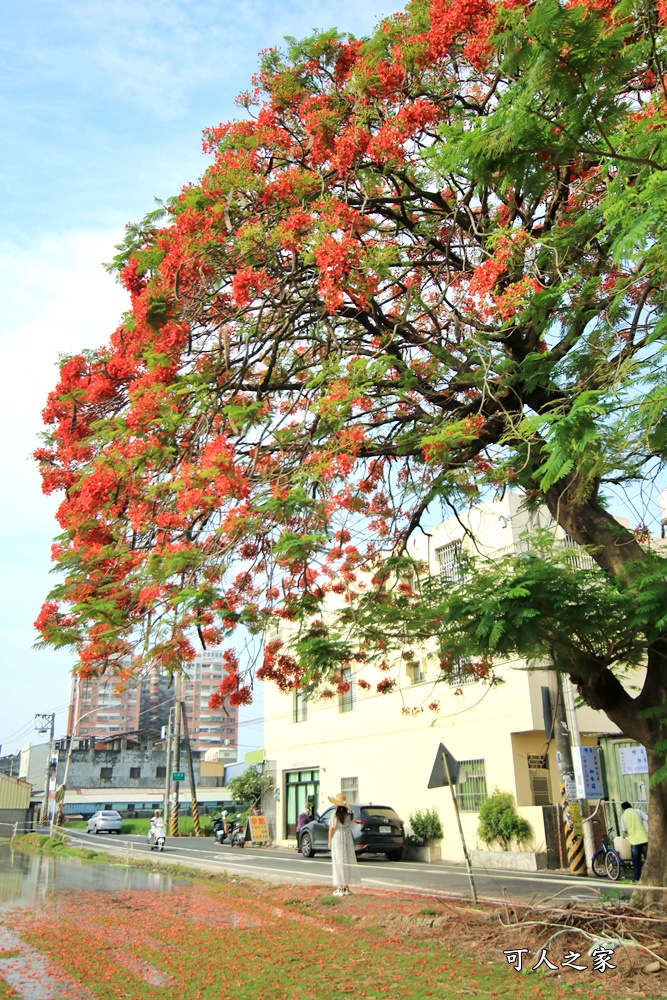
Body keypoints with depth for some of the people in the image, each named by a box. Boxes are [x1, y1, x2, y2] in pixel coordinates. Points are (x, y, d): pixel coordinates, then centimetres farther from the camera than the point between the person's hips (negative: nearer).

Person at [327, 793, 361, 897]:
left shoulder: (335, 813, -13)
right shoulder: (349, 814, 2)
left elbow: (331, 828, -10)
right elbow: (349, 826, 4)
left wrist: (329, 842, -3)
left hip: (337, 838, -5)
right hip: (347, 837, 5)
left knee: (338, 862, 0)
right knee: (347, 861, 12)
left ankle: (340, 887, -1)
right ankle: (346, 887, 17)